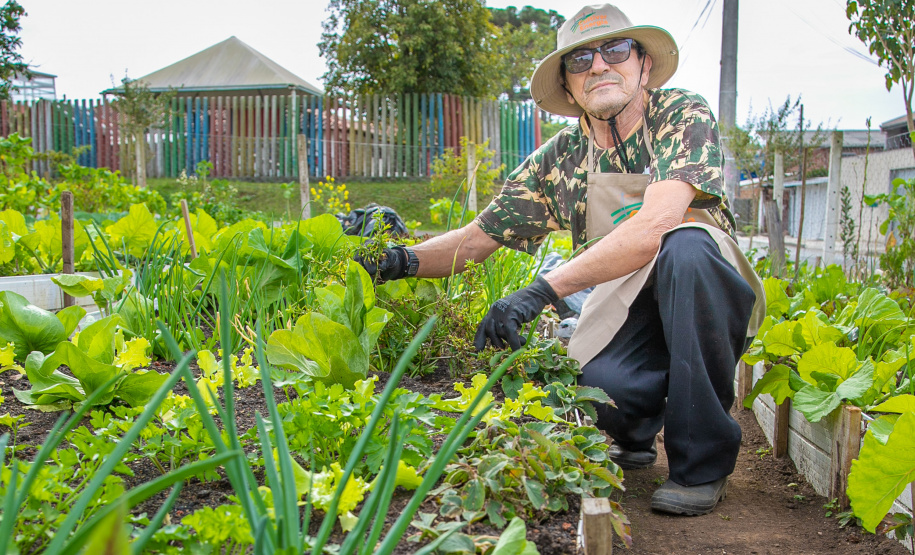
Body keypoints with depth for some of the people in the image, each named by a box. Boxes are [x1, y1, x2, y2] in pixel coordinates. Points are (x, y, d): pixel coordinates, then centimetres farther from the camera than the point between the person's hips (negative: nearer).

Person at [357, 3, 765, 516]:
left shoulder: (684, 114, -12)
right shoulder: (561, 160, 0)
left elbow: (656, 223, -30)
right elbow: (476, 241, 3)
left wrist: (544, 290, -37)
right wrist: (402, 260, -17)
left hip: (711, 303, -2)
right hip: (624, 309, 2)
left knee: (686, 245, -35)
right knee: (591, 388, -30)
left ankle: (703, 462, -19)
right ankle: (634, 439, 12)